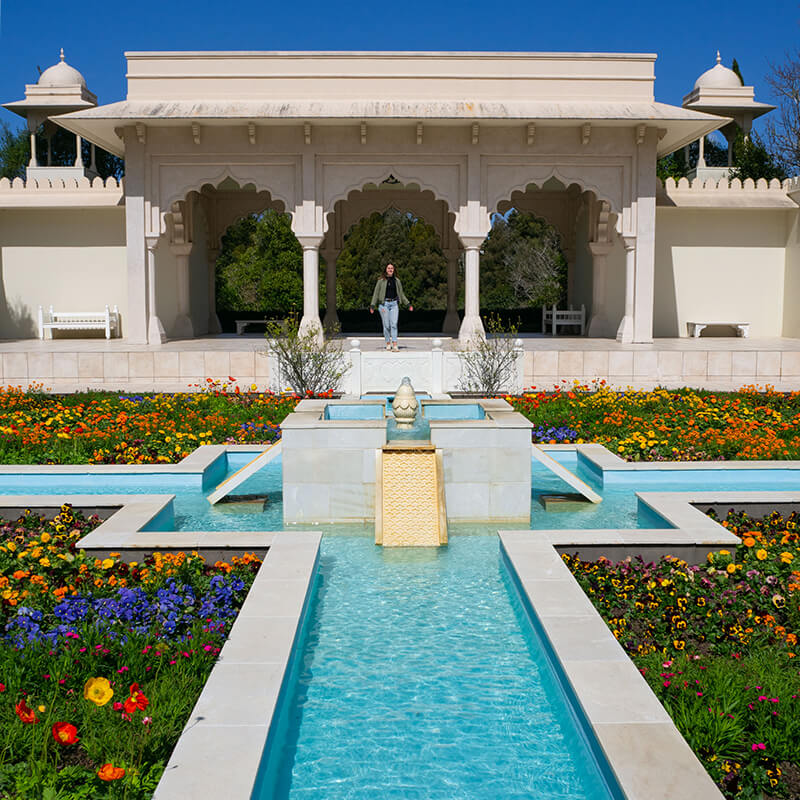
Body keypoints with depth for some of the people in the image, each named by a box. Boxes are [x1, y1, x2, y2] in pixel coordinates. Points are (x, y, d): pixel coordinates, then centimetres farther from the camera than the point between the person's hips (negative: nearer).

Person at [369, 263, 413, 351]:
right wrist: (372, 306, -4)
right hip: (384, 304, -1)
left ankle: (395, 345, -14)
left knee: (394, 324, -9)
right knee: (386, 325, 0)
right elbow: (376, 293, 4)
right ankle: (388, 344, 11)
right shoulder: (381, 280, 3)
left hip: (394, 304, 2)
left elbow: (401, 294, 19)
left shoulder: (397, 281, 12)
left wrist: (408, 304, 15)